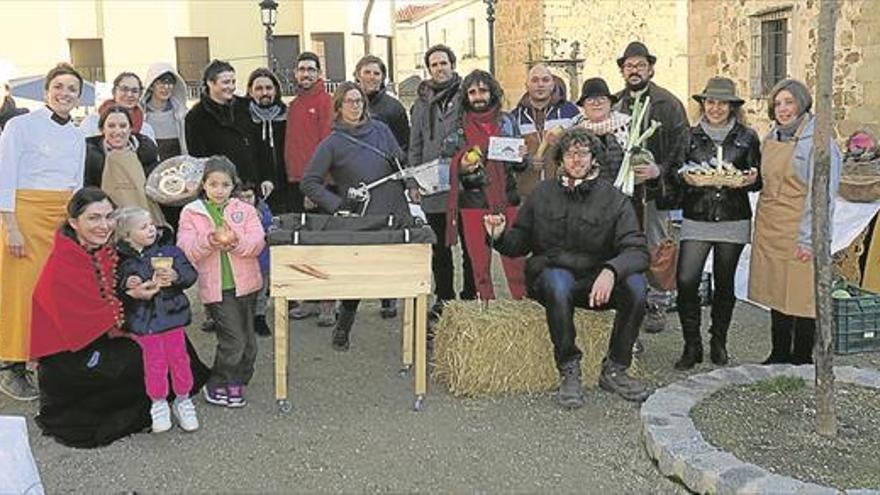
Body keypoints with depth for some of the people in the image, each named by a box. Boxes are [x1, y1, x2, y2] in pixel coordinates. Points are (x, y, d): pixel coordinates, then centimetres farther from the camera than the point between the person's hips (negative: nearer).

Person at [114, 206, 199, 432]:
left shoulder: (169, 249, -3)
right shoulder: (121, 259, -5)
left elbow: (190, 274, -1)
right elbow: (113, 290, -1)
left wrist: (175, 276, -21)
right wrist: (126, 285, -21)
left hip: (172, 314, 1)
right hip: (142, 320, -1)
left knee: (179, 358, 9)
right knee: (154, 362, 6)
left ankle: (183, 401, 27)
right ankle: (159, 405, 25)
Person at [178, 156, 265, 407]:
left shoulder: (245, 210, 6)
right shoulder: (191, 213, 2)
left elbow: (257, 243, -5)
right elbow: (187, 250, -7)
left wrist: (236, 243, -24)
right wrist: (210, 240, -25)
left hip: (246, 284, 3)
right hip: (216, 288, -3)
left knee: (247, 338, 11)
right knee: (233, 339, -8)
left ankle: (237, 382, 29)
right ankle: (216, 386, 11)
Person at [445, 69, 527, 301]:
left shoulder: (506, 121, 8)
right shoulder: (459, 127, 5)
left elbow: (520, 166, 14)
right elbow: (448, 166, 9)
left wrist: (522, 158, -9)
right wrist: (461, 168, -13)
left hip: (506, 198, 0)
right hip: (473, 202, 0)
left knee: (515, 256, -4)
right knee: (479, 261, 4)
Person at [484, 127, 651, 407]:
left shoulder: (614, 200, -1)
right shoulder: (543, 195, 5)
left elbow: (637, 250, -12)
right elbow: (519, 244, 10)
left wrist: (611, 271, -33)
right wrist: (501, 236, -14)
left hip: (596, 281, 1)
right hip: (550, 274, -1)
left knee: (636, 284, -28)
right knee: (557, 282, -37)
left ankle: (614, 371, -12)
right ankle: (569, 371, -22)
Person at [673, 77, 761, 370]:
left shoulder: (747, 137, 5)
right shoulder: (690, 136, 6)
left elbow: (759, 180, 8)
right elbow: (675, 173, 9)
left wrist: (752, 179, -14)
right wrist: (685, 178, -13)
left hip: (734, 222, 0)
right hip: (696, 220, 0)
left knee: (724, 283, 8)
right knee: (685, 281, -11)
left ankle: (719, 343, 25)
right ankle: (692, 346, 2)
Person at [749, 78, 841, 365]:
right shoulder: (771, 139, 13)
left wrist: (809, 239, -16)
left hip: (797, 233, -7)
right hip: (769, 231, 7)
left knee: (801, 296, -2)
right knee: (775, 293, 13)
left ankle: (802, 360, 10)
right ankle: (779, 355, 24)